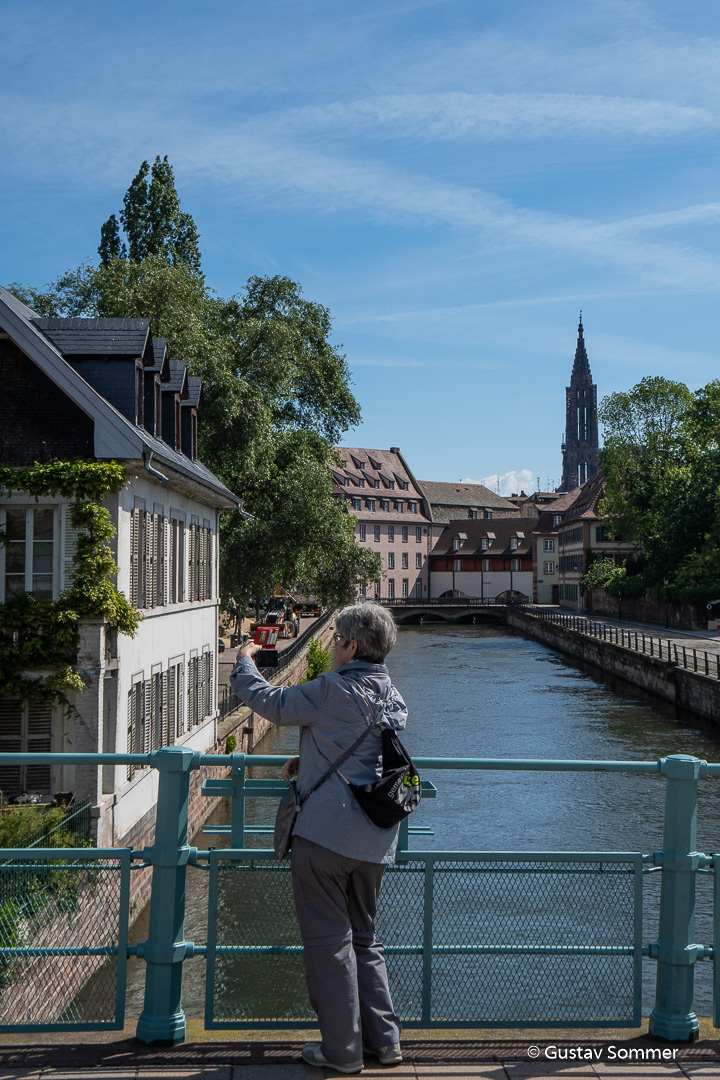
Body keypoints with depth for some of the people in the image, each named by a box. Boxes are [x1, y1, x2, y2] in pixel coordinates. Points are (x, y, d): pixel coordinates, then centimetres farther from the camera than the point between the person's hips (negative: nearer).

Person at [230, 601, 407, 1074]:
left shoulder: (334, 690, -14)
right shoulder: (393, 697, 11)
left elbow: (269, 701, -4)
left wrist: (244, 662, 14)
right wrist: (308, 762, 23)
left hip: (325, 833, -8)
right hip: (375, 841, 8)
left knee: (329, 941, 2)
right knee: (363, 937, 19)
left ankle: (342, 1049, 8)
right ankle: (385, 1039, 20)